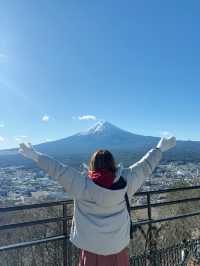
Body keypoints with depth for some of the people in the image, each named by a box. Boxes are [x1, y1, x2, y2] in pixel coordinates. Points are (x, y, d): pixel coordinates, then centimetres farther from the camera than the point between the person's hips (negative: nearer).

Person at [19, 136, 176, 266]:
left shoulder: (83, 183, -19)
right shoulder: (124, 180, -13)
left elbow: (59, 170, -14)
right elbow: (145, 166, -1)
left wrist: (36, 156, -4)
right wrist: (160, 149, 13)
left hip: (92, 246, -2)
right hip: (118, 245, 2)